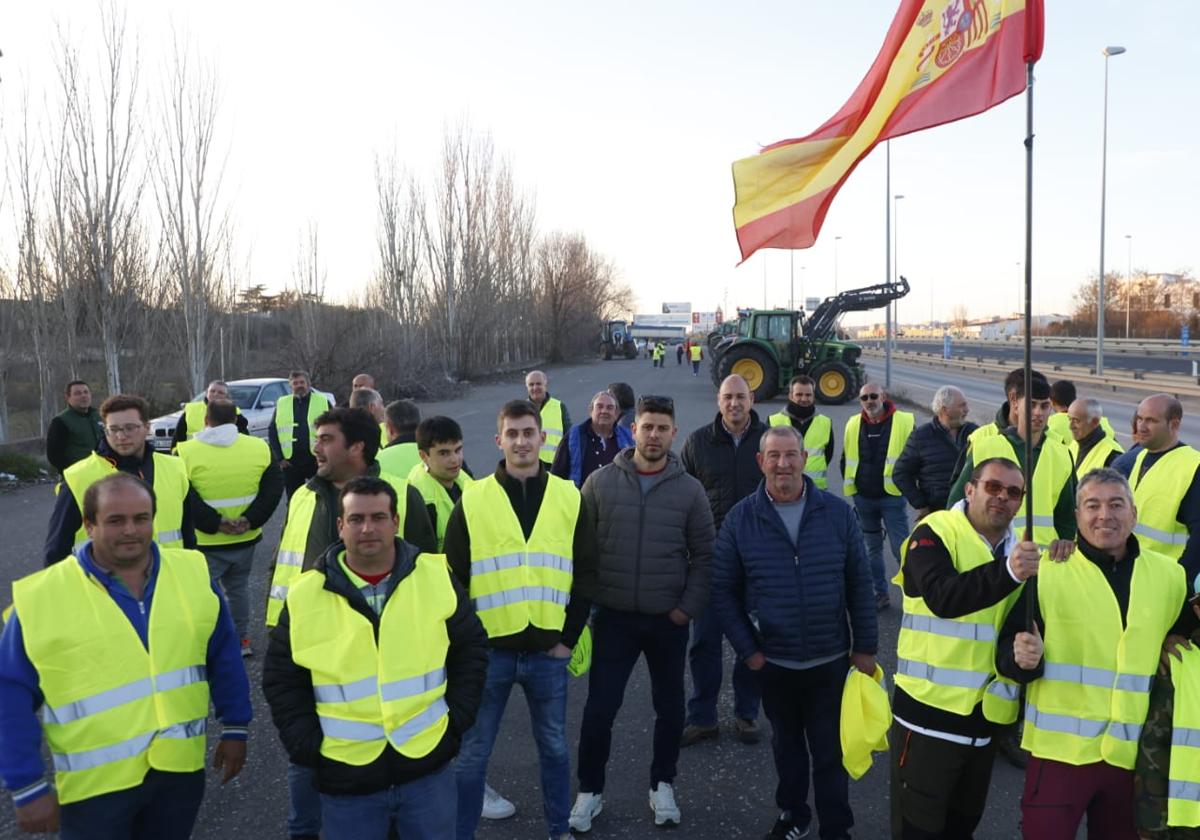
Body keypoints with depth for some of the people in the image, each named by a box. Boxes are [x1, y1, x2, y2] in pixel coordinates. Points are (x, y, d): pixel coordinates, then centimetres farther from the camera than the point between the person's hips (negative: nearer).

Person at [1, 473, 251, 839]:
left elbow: (223, 655, 7)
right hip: (95, 785, -2)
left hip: (181, 771, 2)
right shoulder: (41, 597, -12)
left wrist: (235, 726, 8)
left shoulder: (192, 573, -3)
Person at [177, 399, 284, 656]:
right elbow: (274, 489, -6)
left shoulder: (186, 453, -10)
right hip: (246, 539, 4)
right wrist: (251, 520, -9)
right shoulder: (259, 448, -3)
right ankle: (242, 640, 30)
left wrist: (214, 523, -12)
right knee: (238, 588, 22)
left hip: (205, 542, -4)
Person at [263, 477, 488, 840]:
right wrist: (308, 746, -4)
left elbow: (471, 649, 6)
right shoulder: (306, 597, -6)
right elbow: (281, 681, 4)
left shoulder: (436, 577, -4)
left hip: (429, 768, 1)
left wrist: (456, 719, 0)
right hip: (346, 779, 0)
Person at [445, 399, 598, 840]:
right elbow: (453, 577, 0)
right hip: (489, 649, -1)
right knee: (472, 753, 8)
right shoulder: (473, 499, -3)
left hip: (547, 651, 2)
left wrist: (569, 635, -1)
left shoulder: (569, 497, 1)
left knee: (554, 746, 17)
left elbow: (586, 572, 4)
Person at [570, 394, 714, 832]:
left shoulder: (689, 489, -4)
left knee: (669, 707, 14)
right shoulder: (600, 482, -5)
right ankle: (590, 790, 25)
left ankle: (662, 785, 36)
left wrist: (689, 606, -6)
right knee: (599, 708, 4)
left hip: (669, 619, 1)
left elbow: (703, 555, 1)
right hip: (613, 617, -1)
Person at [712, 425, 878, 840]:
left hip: (831, 659, -1)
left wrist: (865, 647, 0)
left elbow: (860, 584, -1)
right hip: (773, 661, 1)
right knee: (786, 743, 21)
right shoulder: (741, 518, -9)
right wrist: (746, 649, -6)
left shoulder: (838, 513, -7)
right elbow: (723, 590, -3)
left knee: (830, 748, 10)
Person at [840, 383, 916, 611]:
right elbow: (846, 460, 14)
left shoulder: (904, 422, -7)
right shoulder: (853, 425, 5)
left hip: (892, 497, -4)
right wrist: (851, 486, 10)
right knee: (872, 548, 13)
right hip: (863, 498, 4)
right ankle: (880, 594, 24)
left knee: (901, 548, -5)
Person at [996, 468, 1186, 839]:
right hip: (1060, 749, -3)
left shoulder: (1170, 575, 4)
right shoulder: (1047, 572, -7)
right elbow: (1006, 650, -7)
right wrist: (1021, 658, -27)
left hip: (1134, 753, 4)